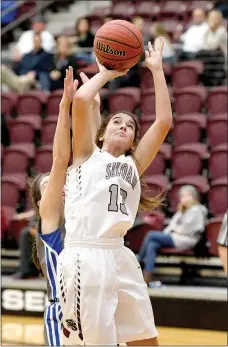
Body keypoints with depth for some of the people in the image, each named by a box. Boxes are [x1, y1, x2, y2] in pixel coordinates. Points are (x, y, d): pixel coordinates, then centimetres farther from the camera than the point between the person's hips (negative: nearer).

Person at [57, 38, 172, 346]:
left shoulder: (133, 164, 20)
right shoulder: (87, 155, 10)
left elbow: (164, 121, 11)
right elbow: (81, 100, -5)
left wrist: (157, 70, 13)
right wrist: (105, 73, 11)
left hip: (120, 257, 6)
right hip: (84, 258, -6)